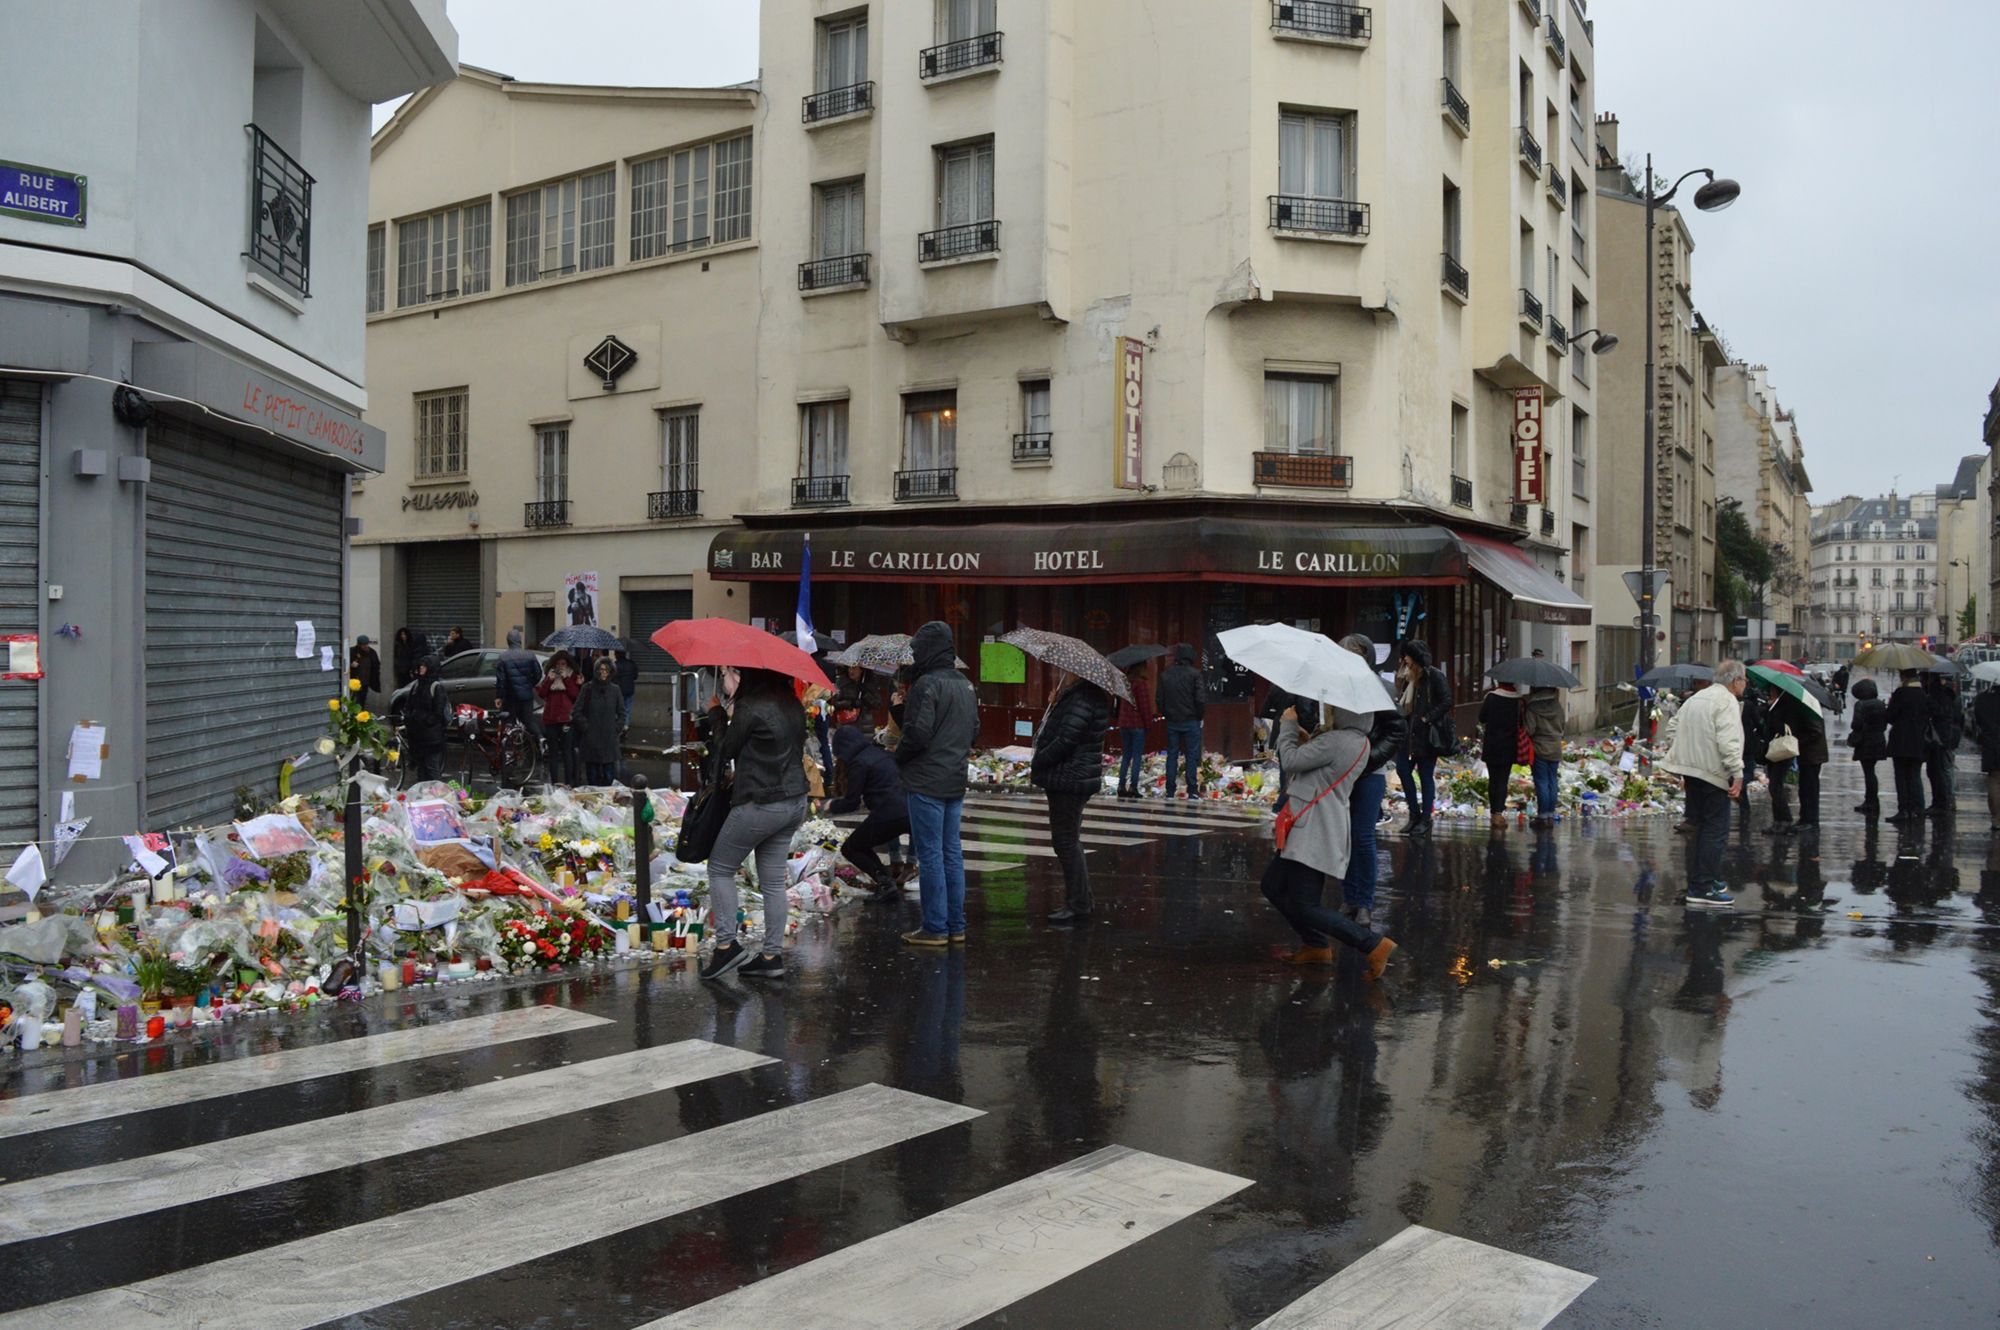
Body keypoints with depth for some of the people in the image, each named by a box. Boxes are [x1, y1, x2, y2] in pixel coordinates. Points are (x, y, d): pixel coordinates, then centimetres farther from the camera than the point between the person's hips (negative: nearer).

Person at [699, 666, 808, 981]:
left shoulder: (750, 709, -17)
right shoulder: (790, 703, 7)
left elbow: (725, 751, -5)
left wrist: (716, 713, 11)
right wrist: (730, 715, 14)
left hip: (760, 804, -8)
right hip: (795, 802, 8)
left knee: (720, 869, 9)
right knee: (773, 880, 12)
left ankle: (726, 945, 6)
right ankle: (773, 956, 15)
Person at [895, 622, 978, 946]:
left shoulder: (927, 684, -15)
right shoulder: (965, 685, 13)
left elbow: (918, 733, -21)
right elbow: (974, 731, 20)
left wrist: (898, 757, -4)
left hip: (926, 783, -9)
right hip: (956, 782, 9)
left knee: (930, 855, -3)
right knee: (951, 852, 13)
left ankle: (934, 928, 1)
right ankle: (956, 925, 19)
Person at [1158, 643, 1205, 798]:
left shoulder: (1165, 674, 5)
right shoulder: (1194, 673, -9)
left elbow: (1160, 698, 6)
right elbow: (1200, 699, -13)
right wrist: (1199, 715, 2)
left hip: (1172, 721, 4)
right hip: (1190, 721, -4)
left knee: (1172, 754, 8)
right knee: (1192, 755, 1)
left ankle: (1170, 791, 7)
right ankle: (1192, 791, -1)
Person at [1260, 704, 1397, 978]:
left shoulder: (1335, 741, -19)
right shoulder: (1358, 742, 13)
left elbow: (1290, 761, -14)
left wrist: (1288, 726, 0)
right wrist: (1304, 738, 9)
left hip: (1315, 834, -11)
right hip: (1309, 830, 11)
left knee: (1303, 907, -8)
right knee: (1273, 885, 19)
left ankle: (1374, 944, -7)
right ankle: (1316, 946, 25)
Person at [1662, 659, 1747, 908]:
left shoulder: (1696, 698, 18)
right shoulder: (1727, 701, -11)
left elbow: (1676, 729, 20)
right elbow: (1728, 741, -20)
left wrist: (1681, 768, 22)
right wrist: (1737, 773, -19)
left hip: (1692, 771, 9)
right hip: (1713, 773, -9)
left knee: (1697, 827, 16)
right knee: (1715, 829, -6)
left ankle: (1697, 882, 23)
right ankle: (1703, 888, -8)